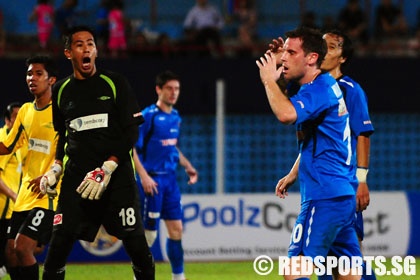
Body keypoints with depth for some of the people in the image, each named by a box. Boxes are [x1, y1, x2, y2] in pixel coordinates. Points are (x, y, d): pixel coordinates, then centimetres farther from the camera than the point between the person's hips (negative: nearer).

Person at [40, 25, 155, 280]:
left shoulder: (115, 83, 1)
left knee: (136, 243, -6)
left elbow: (131, 132, -3)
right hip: (76, 177, 2)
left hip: (117, 175, -2)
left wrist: (108, 167, -14)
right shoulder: (61, 90, 11)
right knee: (60, 240, -9)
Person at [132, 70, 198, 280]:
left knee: (176, 229, 6)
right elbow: (131, 149, -14)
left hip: (170, 179, 7)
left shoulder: (176, 117, 10)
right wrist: (144, 177, -21)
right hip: (153, 180, -7)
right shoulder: (148, 116, -12)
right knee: (149, 233, -3)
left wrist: (188, 166, 14)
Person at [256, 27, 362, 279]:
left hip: (324, 197, -10)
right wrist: (293, 175, 30)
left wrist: (270, 80, -17)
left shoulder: (318, 89, -14)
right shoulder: (328, 86, 18)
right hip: (343, 194, 10)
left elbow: (286, 114, -33)